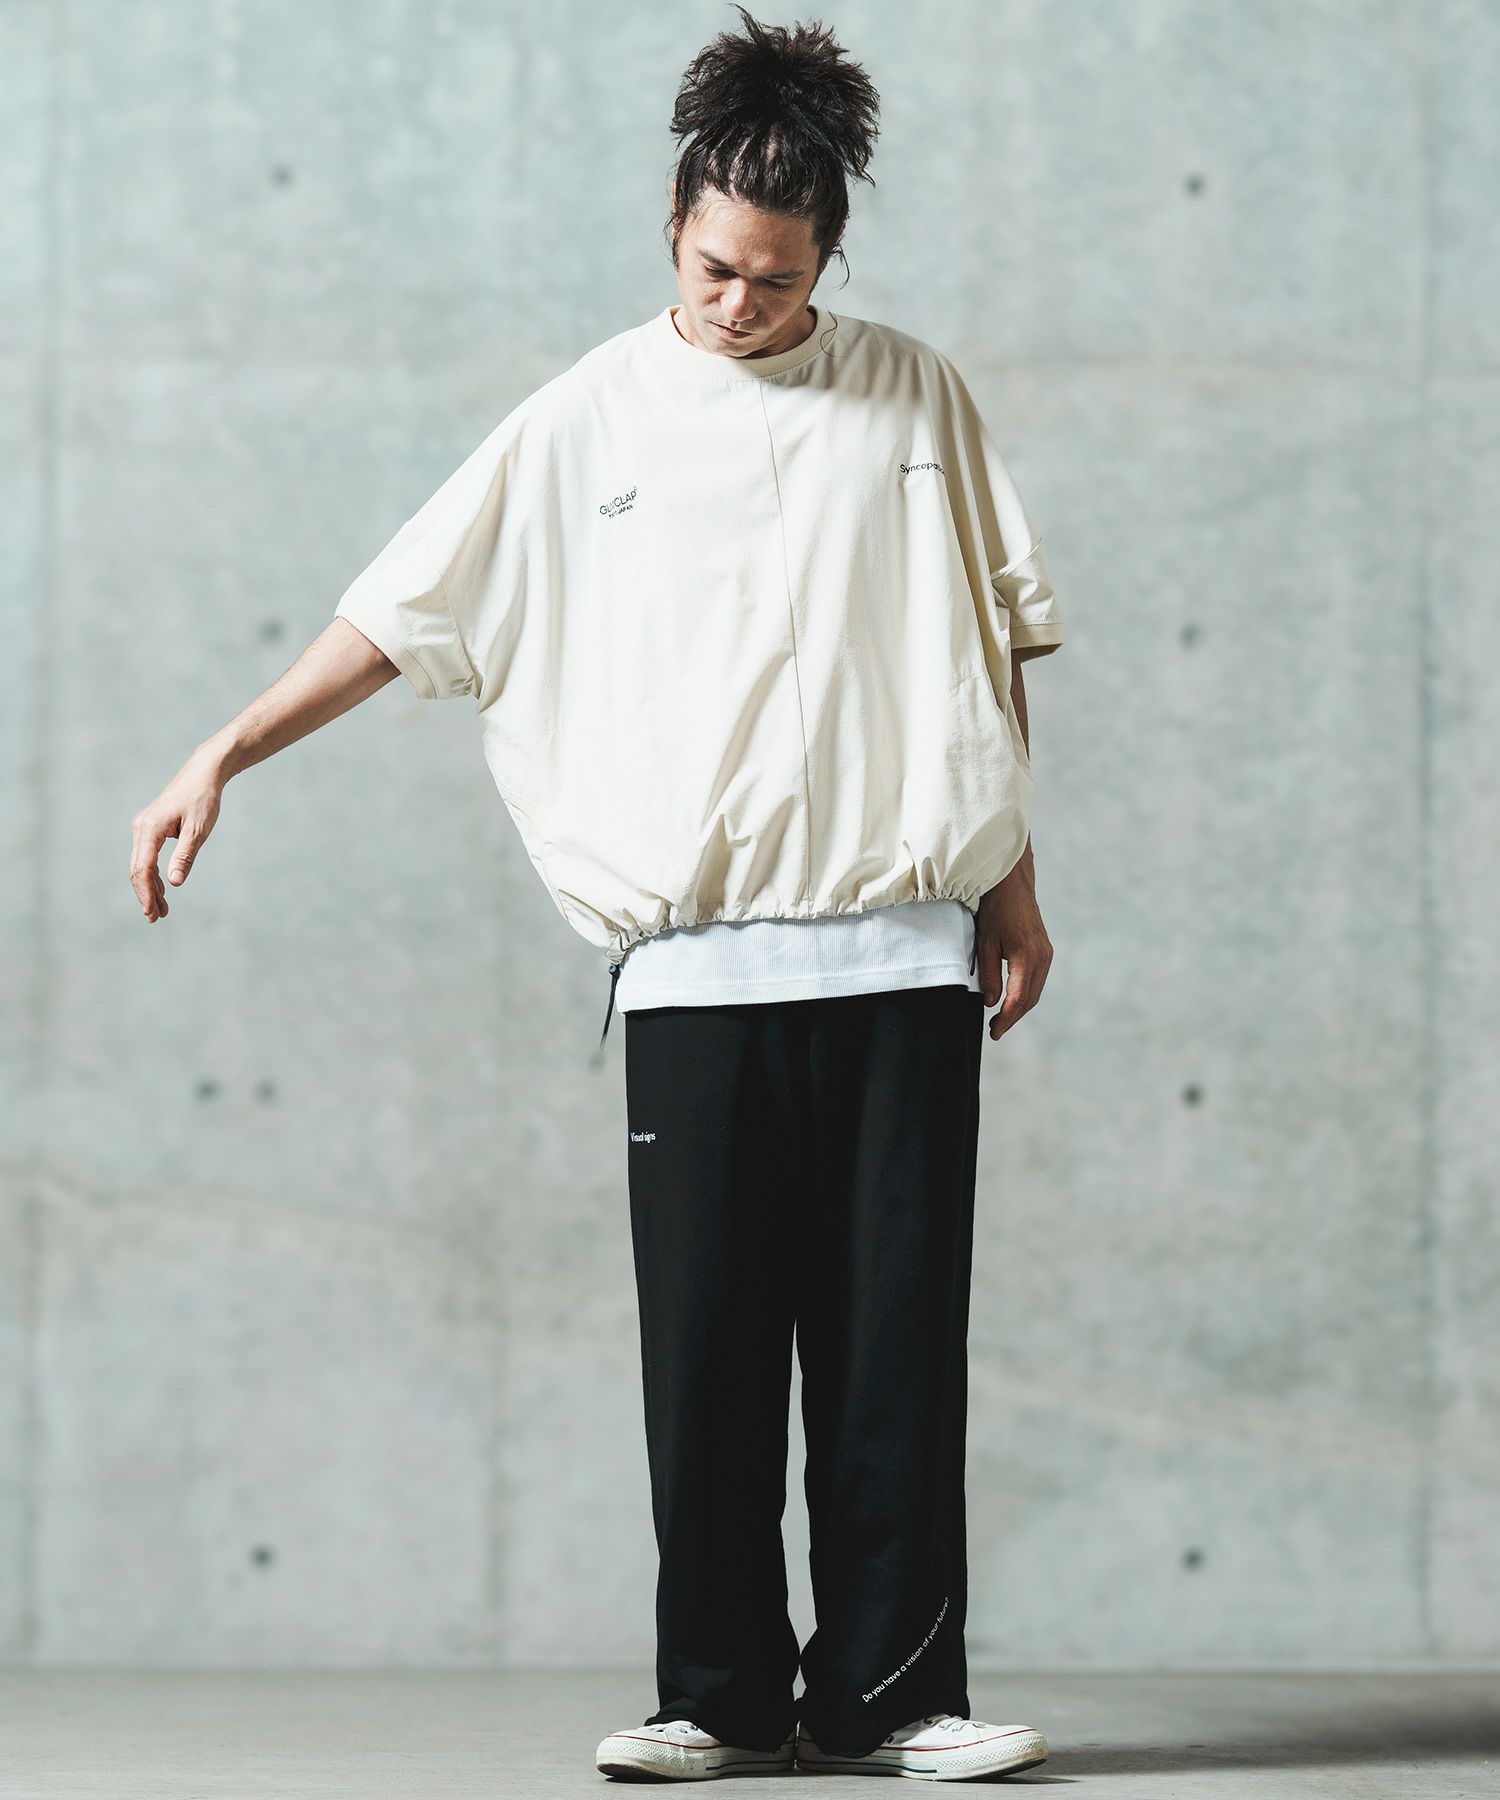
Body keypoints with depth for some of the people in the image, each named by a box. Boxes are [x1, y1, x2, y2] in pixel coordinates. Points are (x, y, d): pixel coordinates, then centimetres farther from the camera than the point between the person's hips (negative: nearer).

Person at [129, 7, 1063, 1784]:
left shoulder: (911, 398, 9)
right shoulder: (592, 419, 6)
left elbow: (996, 641, 14)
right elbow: (406, 608, 8)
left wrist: (1012, 879, 10)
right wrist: (222, 754, 3)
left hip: (898, 948, 0)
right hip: (694, 956, 0)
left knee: (895, 1332, 0)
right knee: (703, 1338, -1)